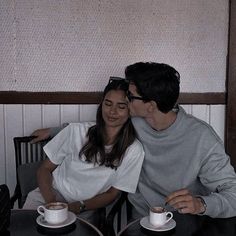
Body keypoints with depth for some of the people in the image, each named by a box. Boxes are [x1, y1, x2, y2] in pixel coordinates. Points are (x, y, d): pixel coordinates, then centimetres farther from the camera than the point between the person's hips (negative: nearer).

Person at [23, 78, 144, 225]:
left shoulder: (134, 151, -6)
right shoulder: (76, 131, -3)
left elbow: (112, 194, 0)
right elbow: (45, 169, 3)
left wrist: (79, 206, -17)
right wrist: (51, 201, -16)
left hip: (83, 213, 0)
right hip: (49, 195, 1)